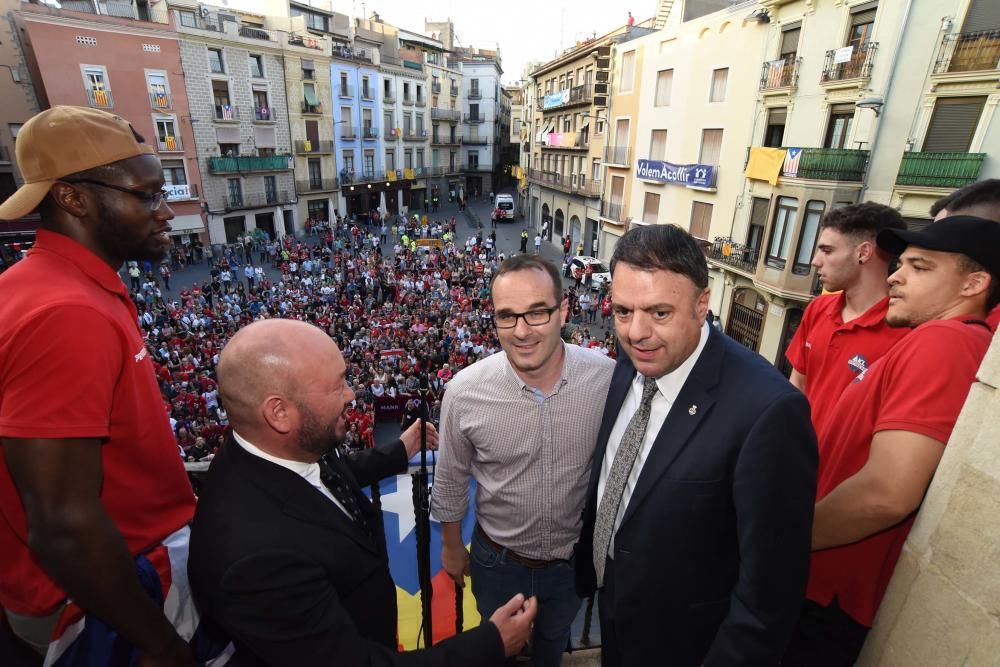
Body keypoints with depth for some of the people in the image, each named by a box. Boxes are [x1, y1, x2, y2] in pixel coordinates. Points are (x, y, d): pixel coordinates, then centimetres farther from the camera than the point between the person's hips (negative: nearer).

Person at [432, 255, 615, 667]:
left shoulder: (610, 379, -24)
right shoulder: (464, 391, -25)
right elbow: (451, 479, -8)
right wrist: (451, 546, 4)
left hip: (574, 557, 1)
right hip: (497, 559, -1)